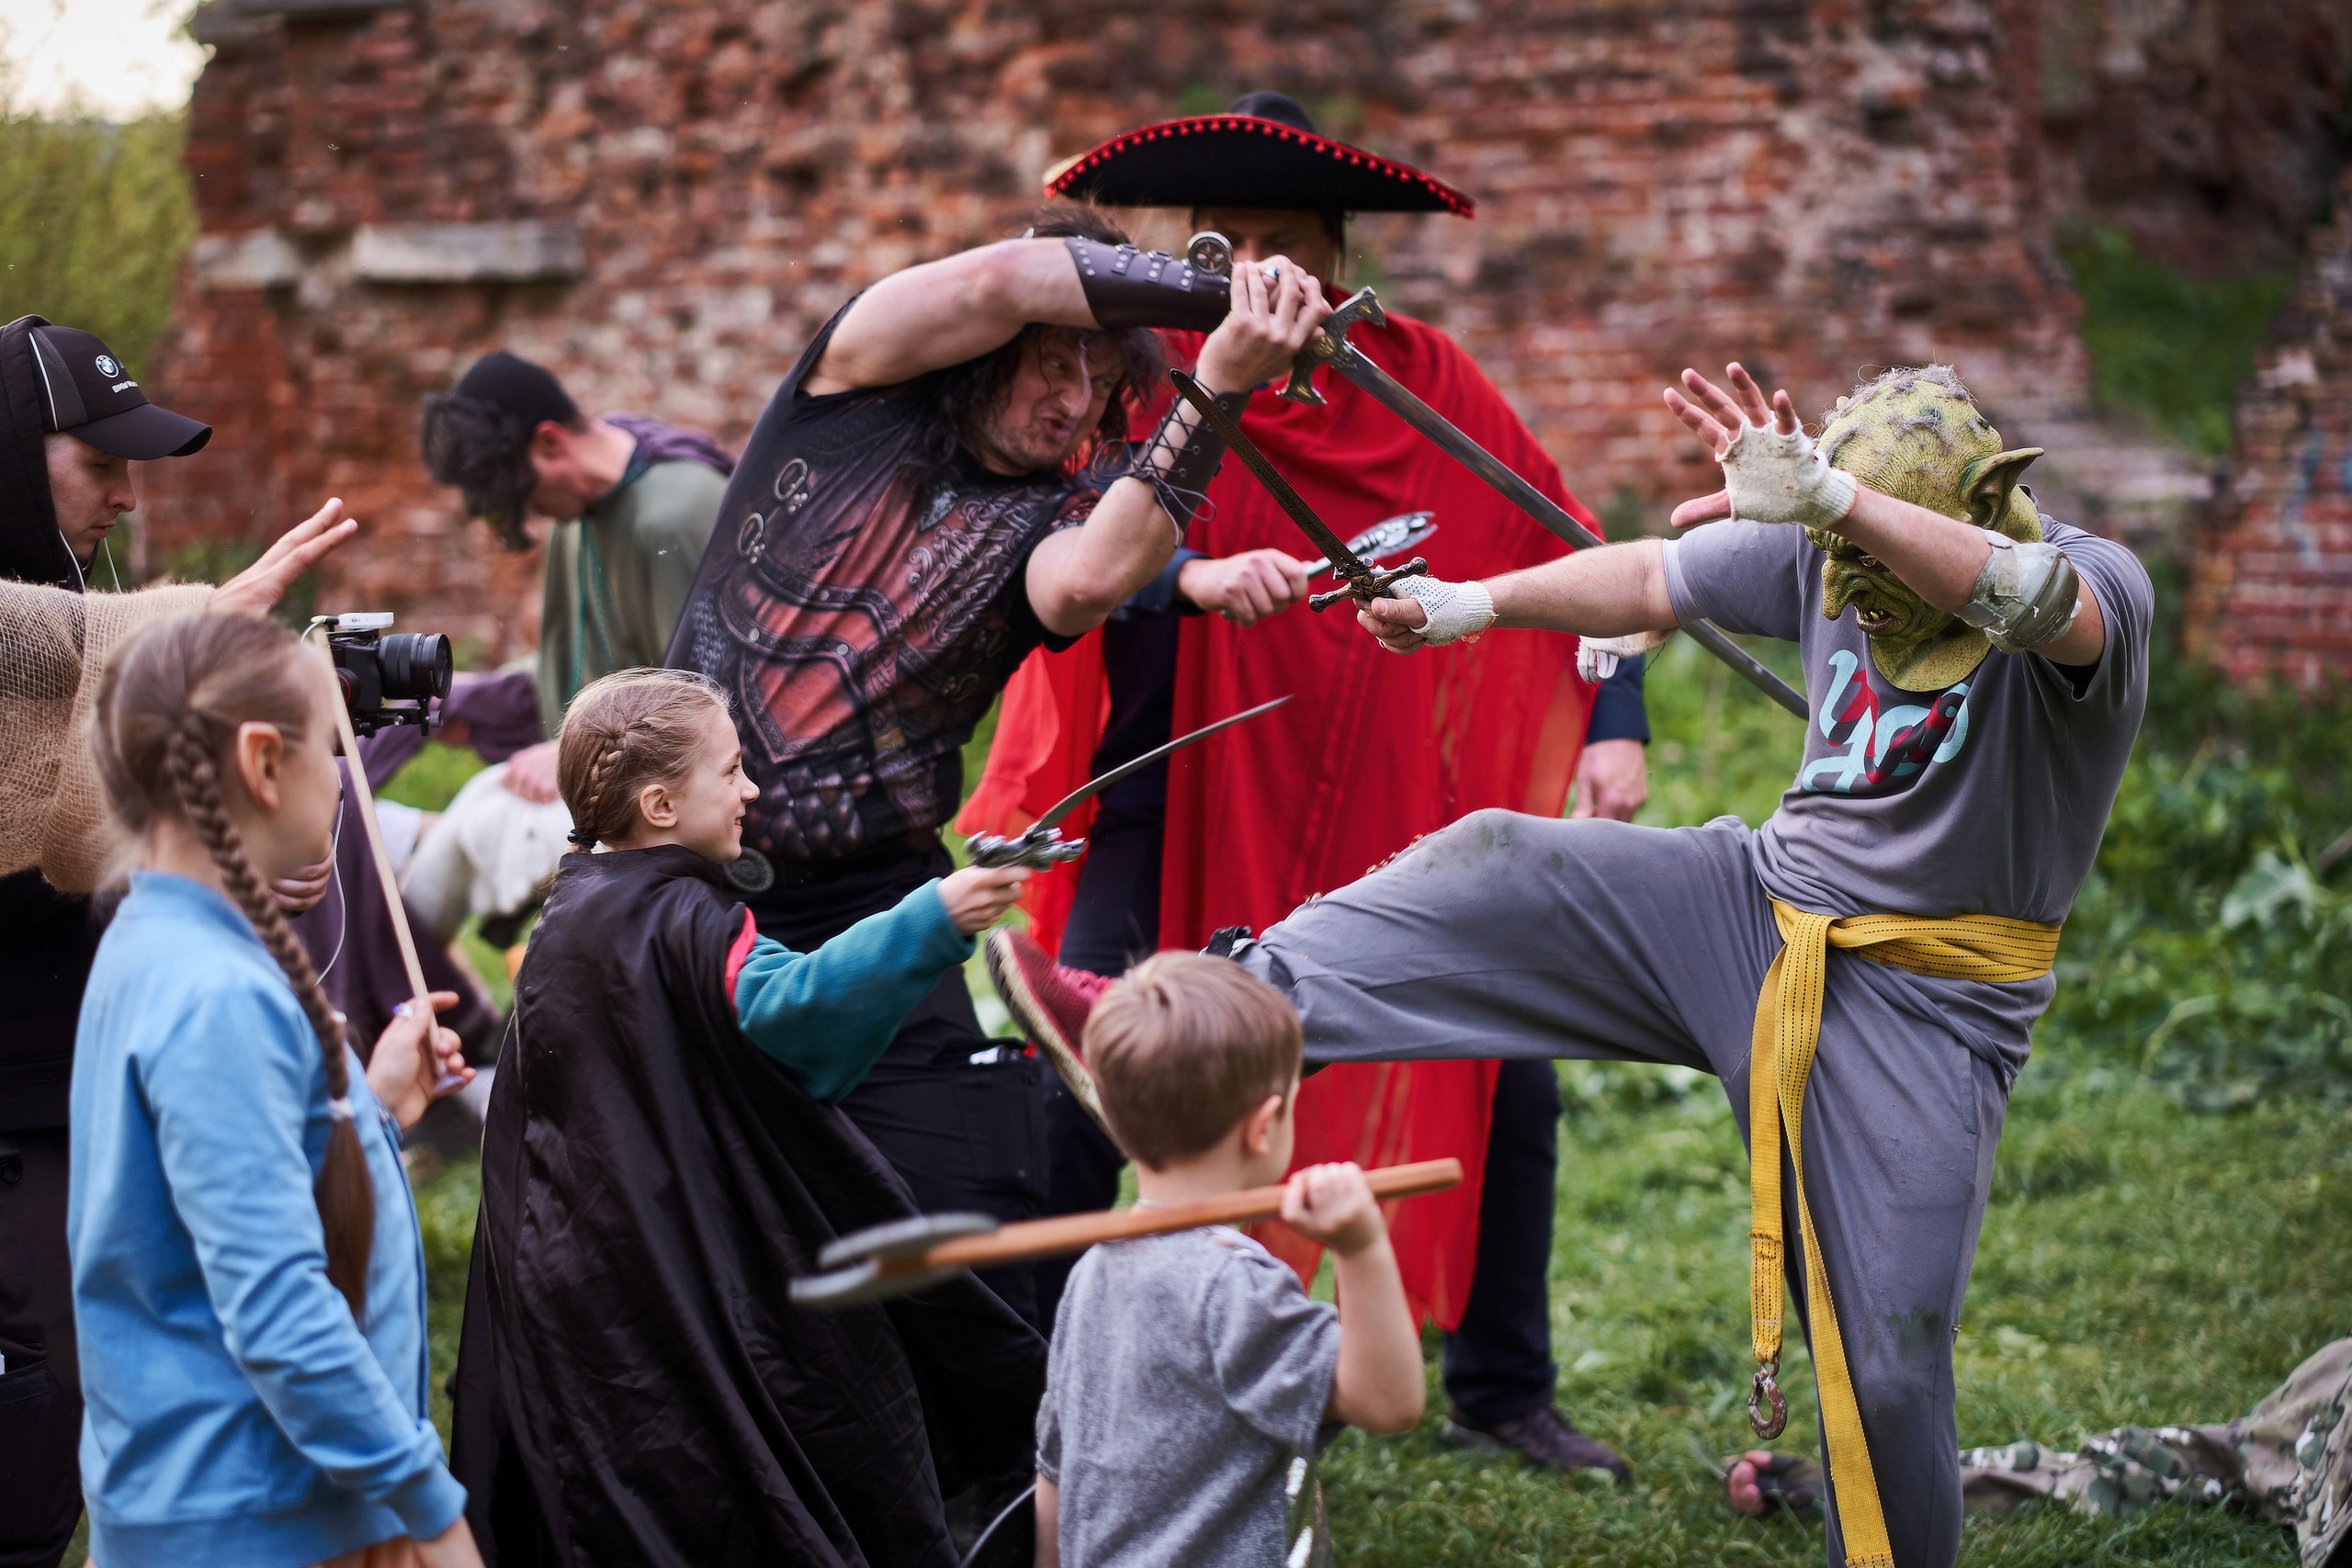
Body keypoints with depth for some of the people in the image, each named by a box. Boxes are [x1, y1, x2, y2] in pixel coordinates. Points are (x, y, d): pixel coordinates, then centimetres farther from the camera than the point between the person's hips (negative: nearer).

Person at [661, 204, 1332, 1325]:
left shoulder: (1050, 520, 1)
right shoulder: (856, 396, 2)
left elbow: (1088, 581, -25)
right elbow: (1001, 281, -15)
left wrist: (1215, 392, -31)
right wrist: (1206, 293, -19)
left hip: (871, 911, 0)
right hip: (685, 884, 0)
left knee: (982, 1235, -7)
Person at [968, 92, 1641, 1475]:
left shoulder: (1422, 382, -1)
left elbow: (1564, 549, 4)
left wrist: (1616, 725, -7)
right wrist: (1197, 577, -41)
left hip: (1393, 810, 3)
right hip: (1179, 798, -2)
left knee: (1511, 1085, 3)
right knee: (1079, 1092, -9)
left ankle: (1506, 1388, 23)